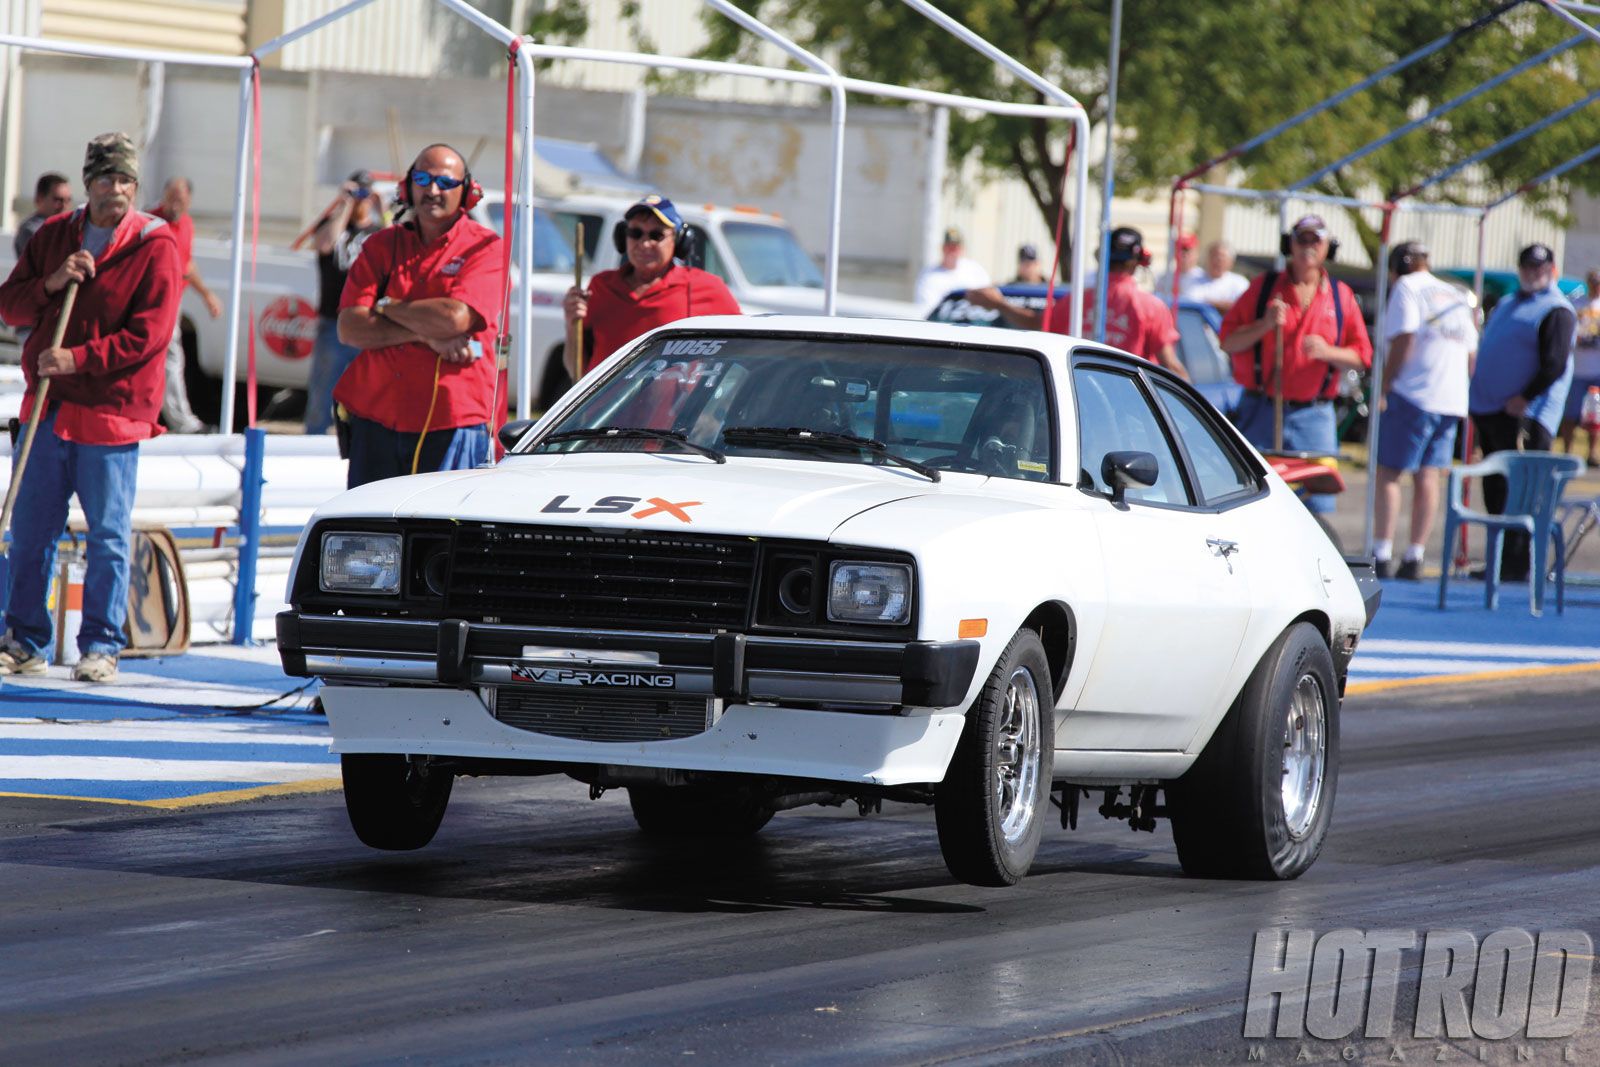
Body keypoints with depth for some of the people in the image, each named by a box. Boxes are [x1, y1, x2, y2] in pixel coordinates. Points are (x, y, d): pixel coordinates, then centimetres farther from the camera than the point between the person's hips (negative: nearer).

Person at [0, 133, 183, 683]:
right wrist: (51, 284, -10)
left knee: (108, 534, -1)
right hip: (48, 407, 4)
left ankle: (101, 647, 6)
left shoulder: (155, 248, -5)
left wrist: (78, 359, -19)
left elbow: (148, 335, -12)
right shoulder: (54, 236, 10)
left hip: (111, 409, -4)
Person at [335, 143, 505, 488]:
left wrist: (387, 307, -2)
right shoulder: (381, 246, 11)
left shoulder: (484, 248, 0)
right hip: (376, 419, 4)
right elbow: (349, 329, 0)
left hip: (451, 424, -4)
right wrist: (426, 335, -12)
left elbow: (455, 317, -16)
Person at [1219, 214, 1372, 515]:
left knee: (1317, 500, -6)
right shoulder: (1264, 287, 7)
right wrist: (1265, 325, -14)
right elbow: (1228, 341, 3)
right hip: (1260, 413, -1)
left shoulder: (1341, 296, 9)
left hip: (1314, 418, 1)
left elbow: (1361, 357, 7)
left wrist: (1327, 352, -13)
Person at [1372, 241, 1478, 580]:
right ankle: (1414, 556, 4)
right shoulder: (1457, 297, 19)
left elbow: (1404, 340, -12)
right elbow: (1471, 353, 18)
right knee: (1427, 477, 7)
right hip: (1452, 400, 6)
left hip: (1414, 394, -6)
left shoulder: (1406, 287, -1)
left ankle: (1382, 554, -10)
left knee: (1388, 472, -3)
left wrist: (1383, 387, -9)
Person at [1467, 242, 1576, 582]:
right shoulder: (1506, 303, 21)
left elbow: (1554, 364, -16)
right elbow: (1485, 352, 27)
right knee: (1495, 493, 11)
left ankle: (1516, 565, -12)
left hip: (1524, 416, -9)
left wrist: (1524, 398, -18)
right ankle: (1498, 559, 17)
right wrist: (1477, 399, 18)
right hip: (1488, 412, 9)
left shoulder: (1557, 311, -7)